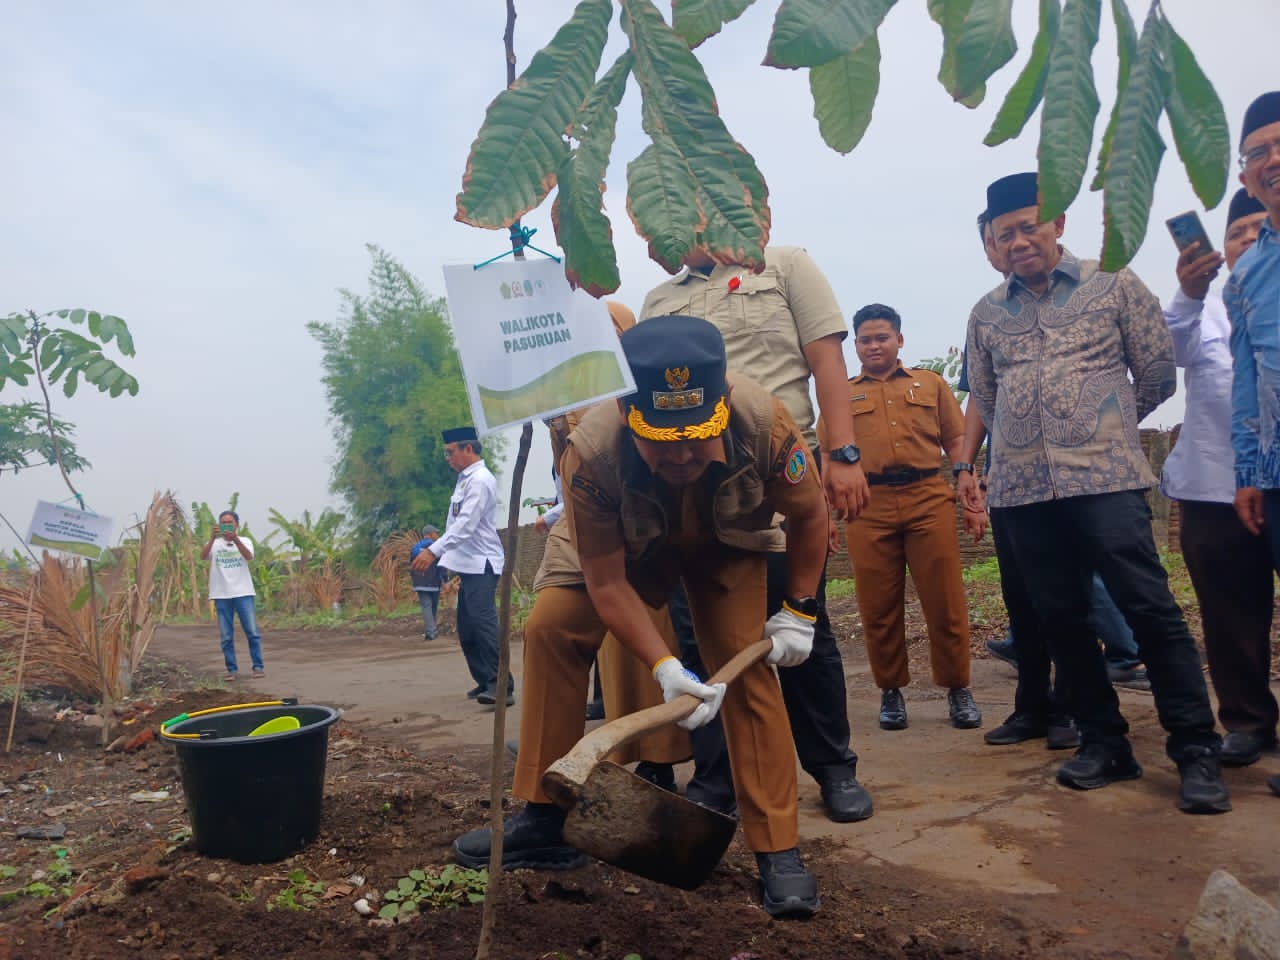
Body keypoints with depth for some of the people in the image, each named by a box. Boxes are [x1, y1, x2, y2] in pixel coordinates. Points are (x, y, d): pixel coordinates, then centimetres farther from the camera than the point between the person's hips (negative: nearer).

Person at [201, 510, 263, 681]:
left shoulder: (245, 541, 5)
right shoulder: (214, 543, 7)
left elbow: (249, 556, -16)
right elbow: (203, 556, -13)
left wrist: (235, 539, -31)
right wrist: (212, 538, -28)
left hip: (243, 593, -1)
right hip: (221, 595, 1)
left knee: (252, 632, -2)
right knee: (226, 636, 4)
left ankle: (258, 667, 5)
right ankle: (232, 669, 11)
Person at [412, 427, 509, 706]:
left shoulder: (480, 480, -13)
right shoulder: (465, 479, 16)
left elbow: (466, 524, -23)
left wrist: (433, 551, -28)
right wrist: (439, 553, 16)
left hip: (482, 565, -10)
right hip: (468, 565, 10)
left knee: (484, 623, -15)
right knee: (467, 629, 12)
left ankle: (501, 686, -14)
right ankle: (485, 681, 21)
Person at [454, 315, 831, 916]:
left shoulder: (764, 423, -38)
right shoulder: (590, 451, -40)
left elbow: (811, 514, -16)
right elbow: (607, 585, -29)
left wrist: (799, 611, -14)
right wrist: (664, 667, -36)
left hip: (727, 546, 0)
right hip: (626, 546, 1)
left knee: (748, 667, -14)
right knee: (550, 627, -13)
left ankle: (779, 852, 0)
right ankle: (541, 822, 0)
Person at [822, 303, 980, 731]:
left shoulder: (932, 384, 17)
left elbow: (956, 441, 13)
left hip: (929, 499, 0)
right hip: (868, 507, 0)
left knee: (945, 600, 1)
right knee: (878, 606, 3)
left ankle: (958, 689, 16)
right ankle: (891, 691, 18)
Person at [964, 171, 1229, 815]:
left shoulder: (1112, 284, 5)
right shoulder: (986, 314, 13)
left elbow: (1157, 372, 8)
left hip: (1106, 479, -3)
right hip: (1023, 489, 4)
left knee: (1151, 610, -7)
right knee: (1060, 619, 6)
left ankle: (1196, 751, 5)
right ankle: (1104, 742, 19)